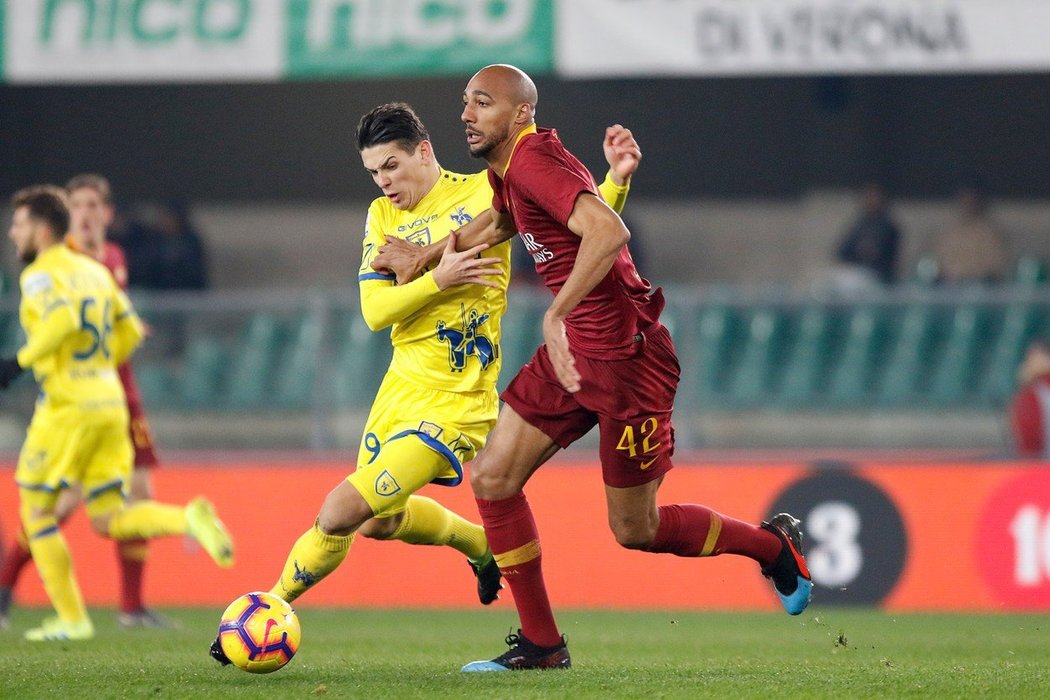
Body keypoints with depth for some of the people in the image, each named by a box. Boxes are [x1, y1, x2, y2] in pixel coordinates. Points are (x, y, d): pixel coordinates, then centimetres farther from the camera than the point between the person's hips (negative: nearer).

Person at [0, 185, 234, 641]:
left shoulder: (41, 275, -8)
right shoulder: (94, 270, 17)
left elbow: (62, 321, -26)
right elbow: (130, 332, 19)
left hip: (68, 407, -8)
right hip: (110, 403, 8)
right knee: (109, 520, 10)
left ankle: (71, 618, 7)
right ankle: (190, 519, -16)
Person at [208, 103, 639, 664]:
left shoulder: (487, 192, -7)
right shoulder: (383, 216, 5)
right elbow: (375, 311, -5)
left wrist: (616, 180, -23)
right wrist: (438, 280, -20)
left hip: (456, 400, -7)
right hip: (402, 384, 7)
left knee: (340, 512, -15)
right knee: (381, 522, 21)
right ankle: (482, 544, 45)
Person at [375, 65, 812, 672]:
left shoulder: (534, 160, -21)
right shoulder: (507, 170, 10)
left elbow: (607, 231, -37)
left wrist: (556, 316, -40)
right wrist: (426, 254, 30)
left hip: (626, 357, -9)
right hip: (572, 352, 9)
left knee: (636, 530, 2)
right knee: (493, 479, 1)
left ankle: (774, 544, 26)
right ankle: (541, 644, 9)